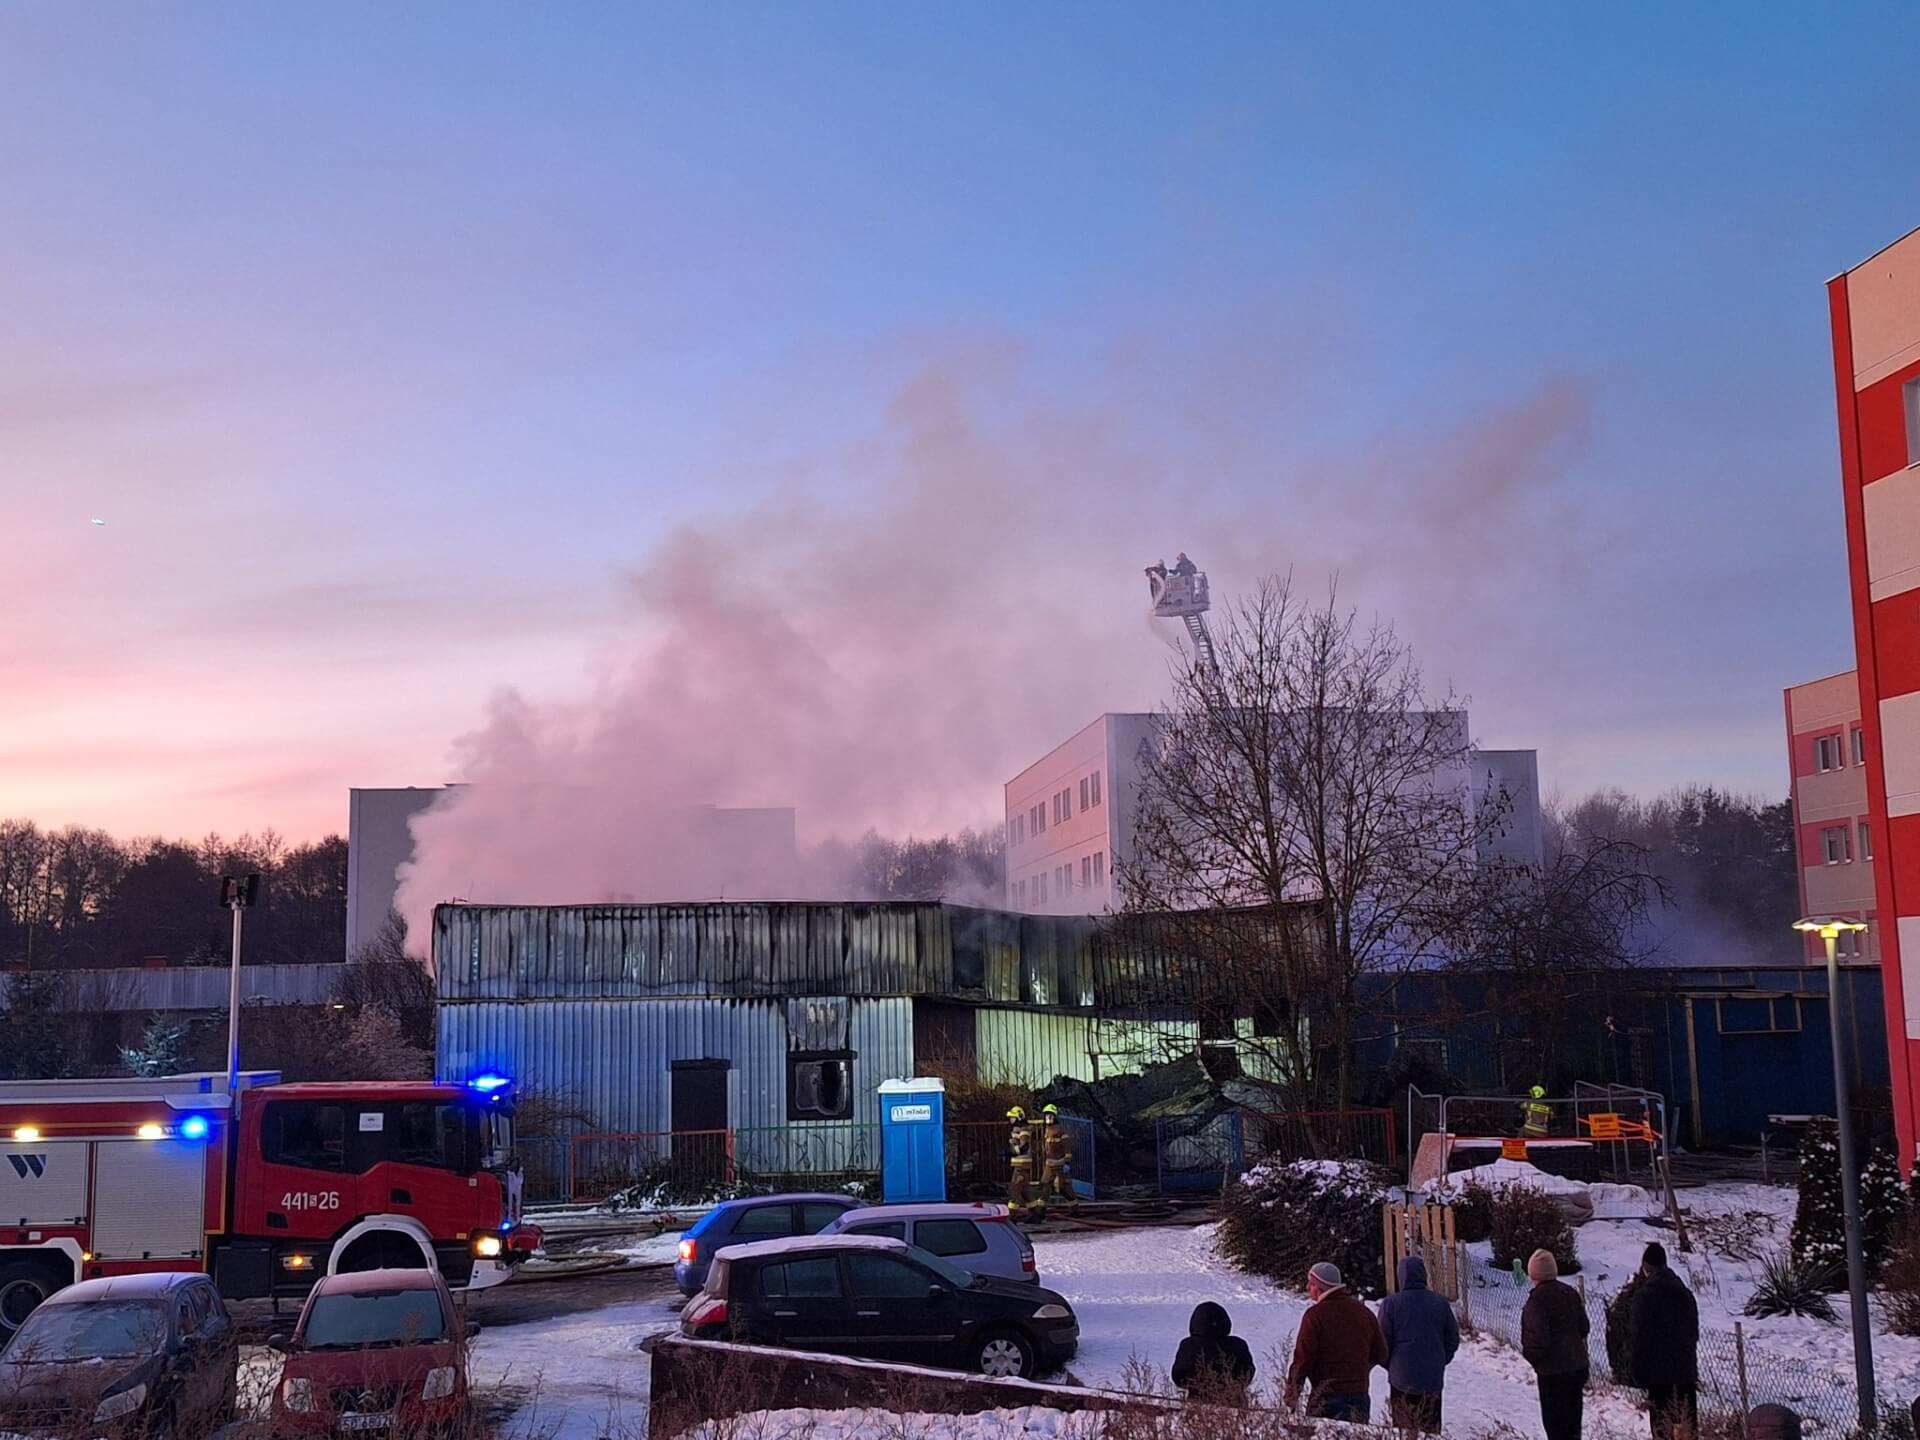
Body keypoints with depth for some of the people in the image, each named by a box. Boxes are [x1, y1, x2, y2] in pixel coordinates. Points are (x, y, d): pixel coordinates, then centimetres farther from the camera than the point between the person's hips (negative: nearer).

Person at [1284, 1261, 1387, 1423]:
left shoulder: (1315, 1314, -10)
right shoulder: (1364, 1312, 9)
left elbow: (1303, 1357, -12)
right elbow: (1380, 1354, 15)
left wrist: (1291, 1394, -4)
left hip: (1326, 1396, -6)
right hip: (1359, 1392, 6)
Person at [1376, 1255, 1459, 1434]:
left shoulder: (1390, 1304, -9)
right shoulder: (1440, 1304, 1)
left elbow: (1383, 1342, -6)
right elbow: (1453, 1340, 8)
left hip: (1401, 1379, -3)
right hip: (1433, 1379, 3)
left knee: (1403, 1430, 4)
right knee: (1431, 1430, 9)